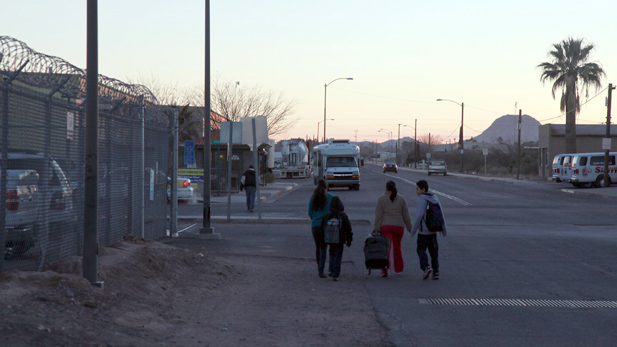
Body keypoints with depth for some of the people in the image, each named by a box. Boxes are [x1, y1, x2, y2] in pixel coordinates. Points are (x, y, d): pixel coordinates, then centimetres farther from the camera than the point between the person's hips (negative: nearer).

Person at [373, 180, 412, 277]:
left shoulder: (381, 199, 0)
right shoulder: (401, 199, 7)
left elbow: (378, 216, -4)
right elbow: (406, 215, 8)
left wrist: (376, 229, -4)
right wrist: (410, 228, 15)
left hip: (385, 226, -2)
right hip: (399, 226, 2)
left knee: (386, 248, -6)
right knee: (397, 247, 19)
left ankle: (385, 268, -24)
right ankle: (398, 268, 30)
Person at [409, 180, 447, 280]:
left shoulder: (421, 200, -13)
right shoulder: (435, 199, 9)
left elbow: (419, 216, -19)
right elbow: (441, 215, 11)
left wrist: (413, 230, -13)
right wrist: (443, 230, 17)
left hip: (423, 231, -6)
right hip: (433, 230, 6)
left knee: (421, 249, 5)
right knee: (434, 251, 12)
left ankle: (426, 267, -13)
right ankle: (436, 272, 10)